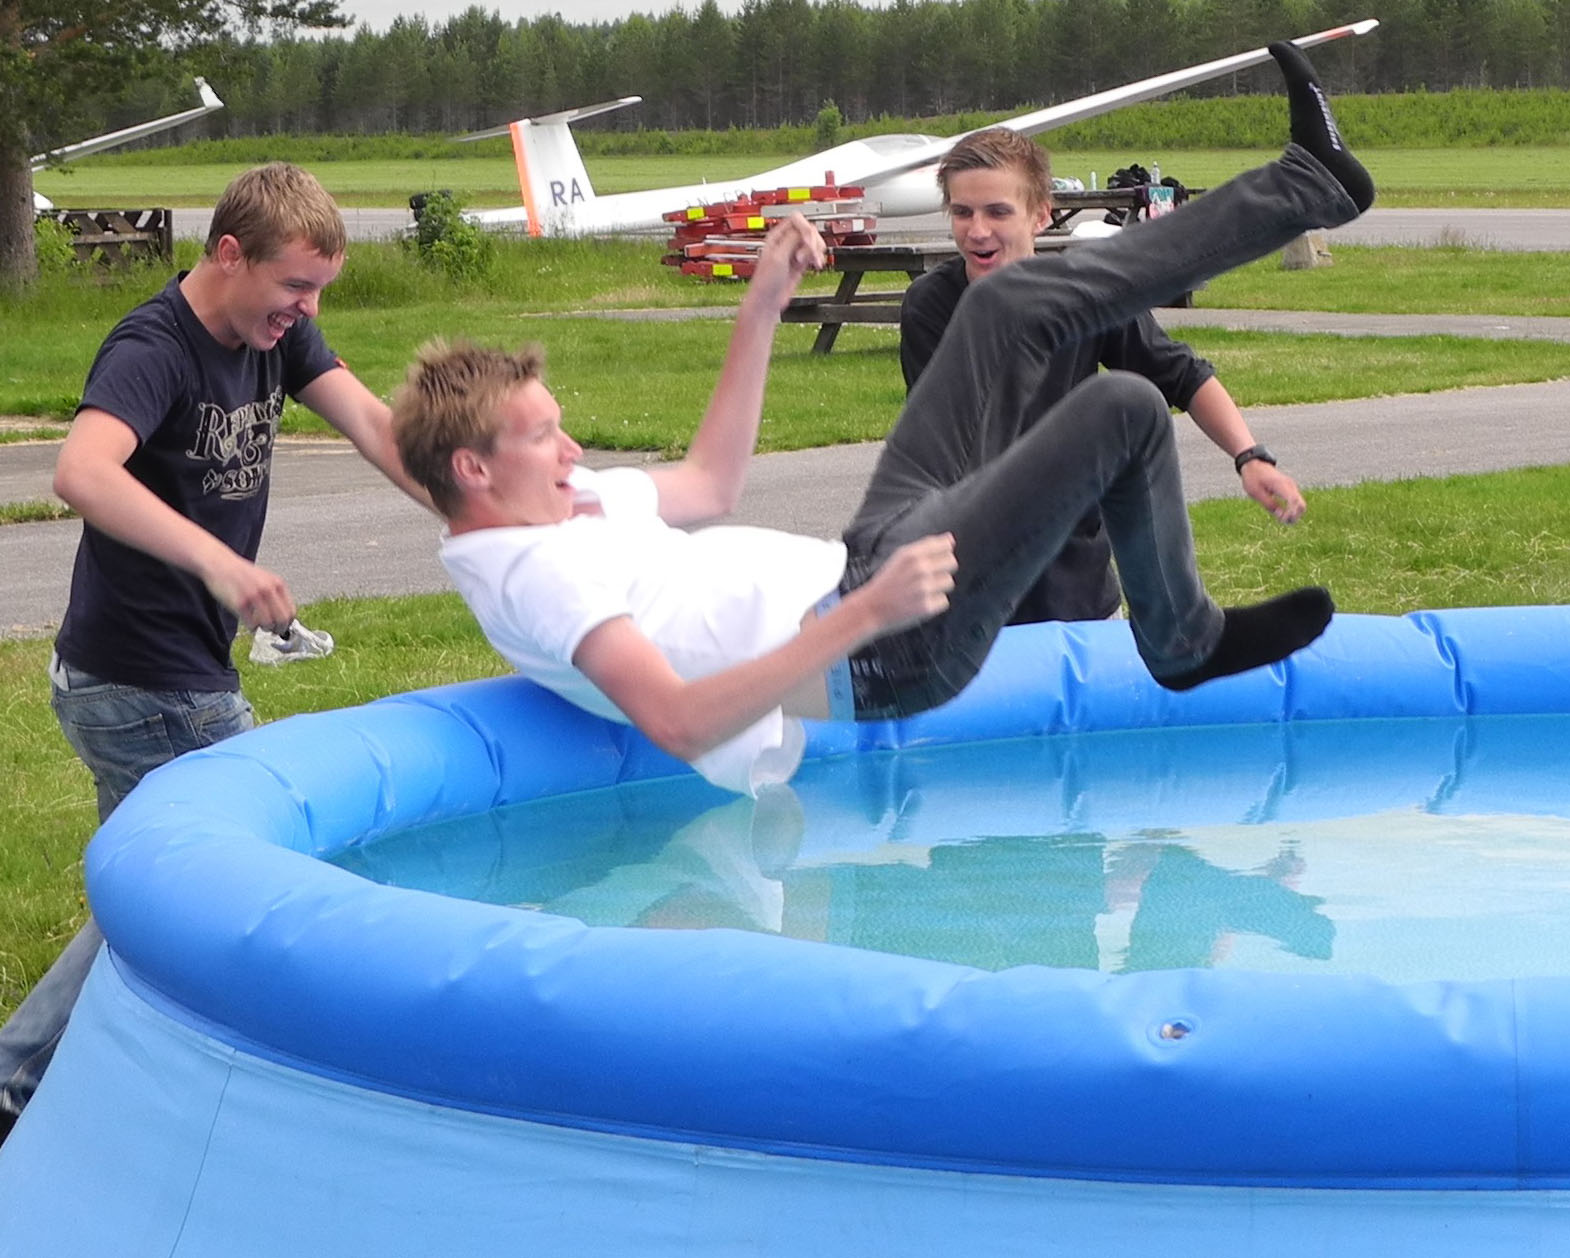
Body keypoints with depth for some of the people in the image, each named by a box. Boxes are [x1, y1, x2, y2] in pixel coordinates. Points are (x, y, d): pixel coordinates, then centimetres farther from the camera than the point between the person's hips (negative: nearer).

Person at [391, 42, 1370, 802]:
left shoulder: (554, 507, 10)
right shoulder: (538, 574, -22)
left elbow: (708, 483, 23)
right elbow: (675, 722, -33)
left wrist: (763, 309, 17)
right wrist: (864, 618, -38)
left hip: (865, 567, 11)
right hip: (890, 657, -11)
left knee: (1014, 307, 7)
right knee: (1123, 410, -14)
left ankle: (1307, 187, 15)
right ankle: (1186, 644, 13)